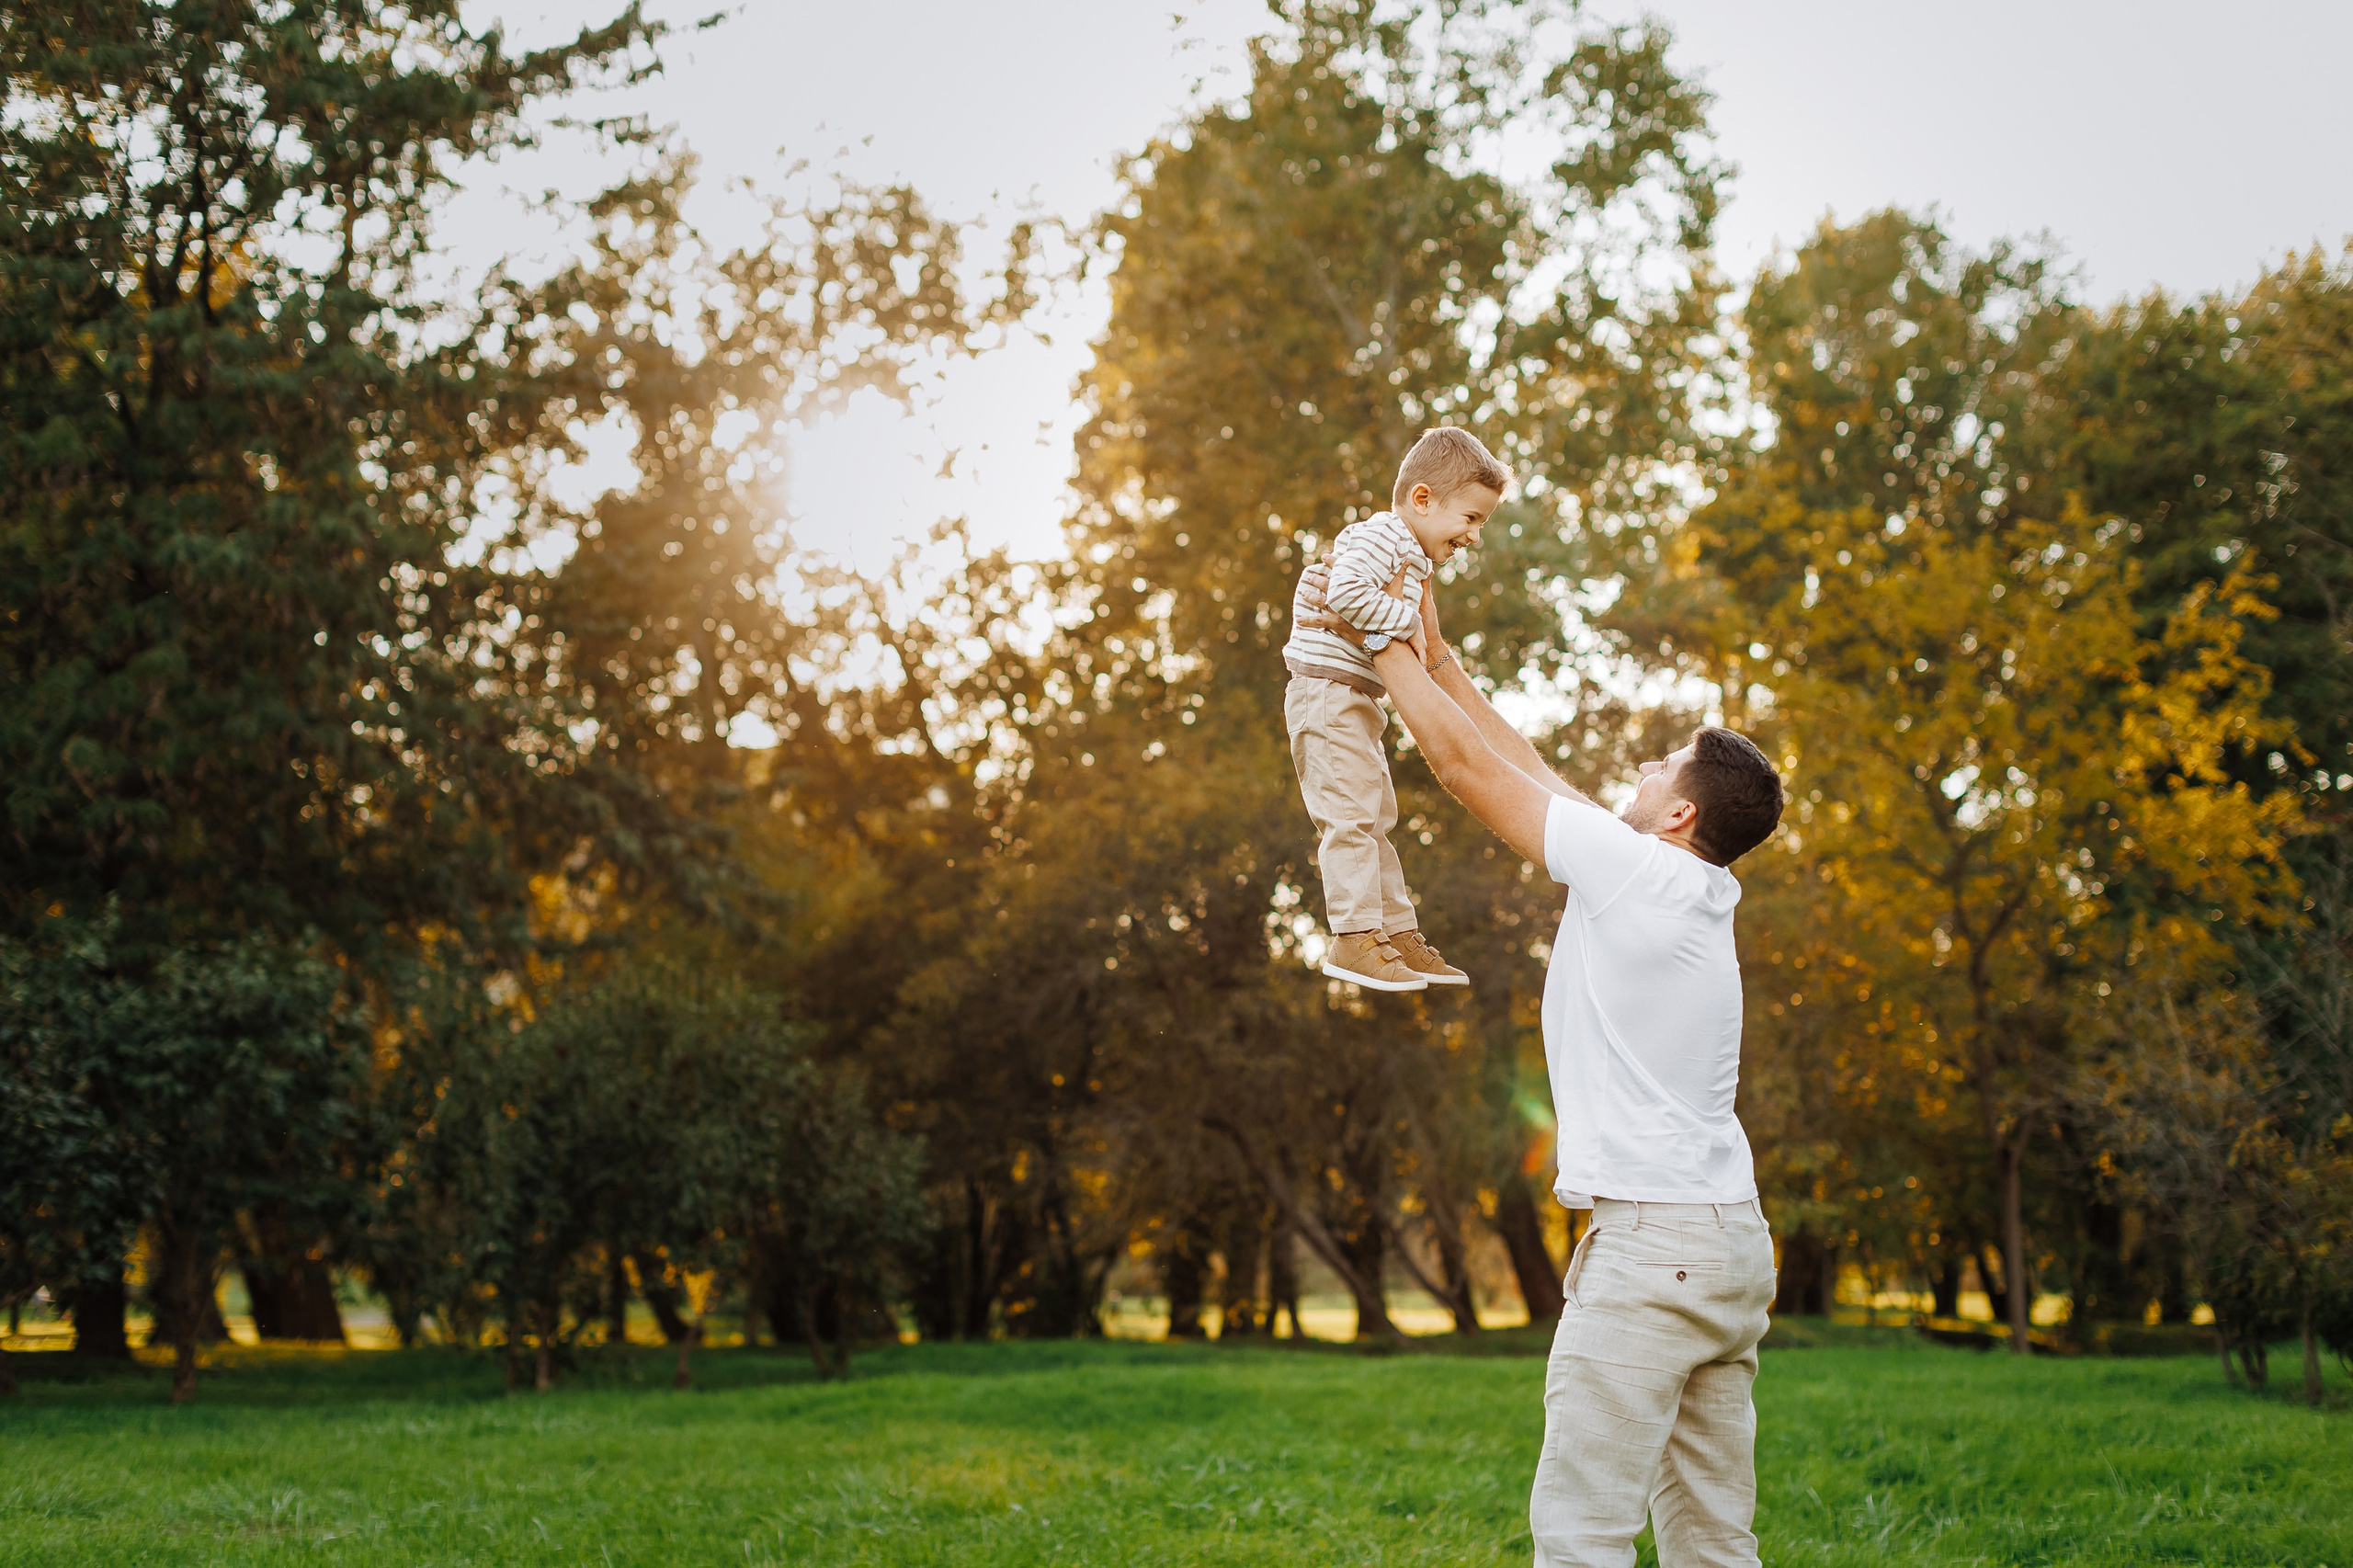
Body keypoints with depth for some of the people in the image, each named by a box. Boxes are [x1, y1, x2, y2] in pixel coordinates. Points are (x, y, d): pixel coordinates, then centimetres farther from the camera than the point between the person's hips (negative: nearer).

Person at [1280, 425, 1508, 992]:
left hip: (1359, 700, 11)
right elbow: (1345, 593, -32)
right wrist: (1405, 619, -22)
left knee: (1375, 820, 14)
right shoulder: (1378, 537, -16)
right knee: (1350, 814, -12)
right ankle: (1354, 939, -12)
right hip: (1327, 688, -11)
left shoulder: (1414, 557, 18)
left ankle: (1399, 933, 20)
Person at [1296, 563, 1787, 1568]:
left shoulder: (1638, 868, -9)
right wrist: (1435, 655, 25)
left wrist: (1386, 649, 10)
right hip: (1729, 1239, 9)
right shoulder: (1700, 894, 14)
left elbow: (1469, 767, -2)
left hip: (1649, 1244, -9)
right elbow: (1534, 776, 21)